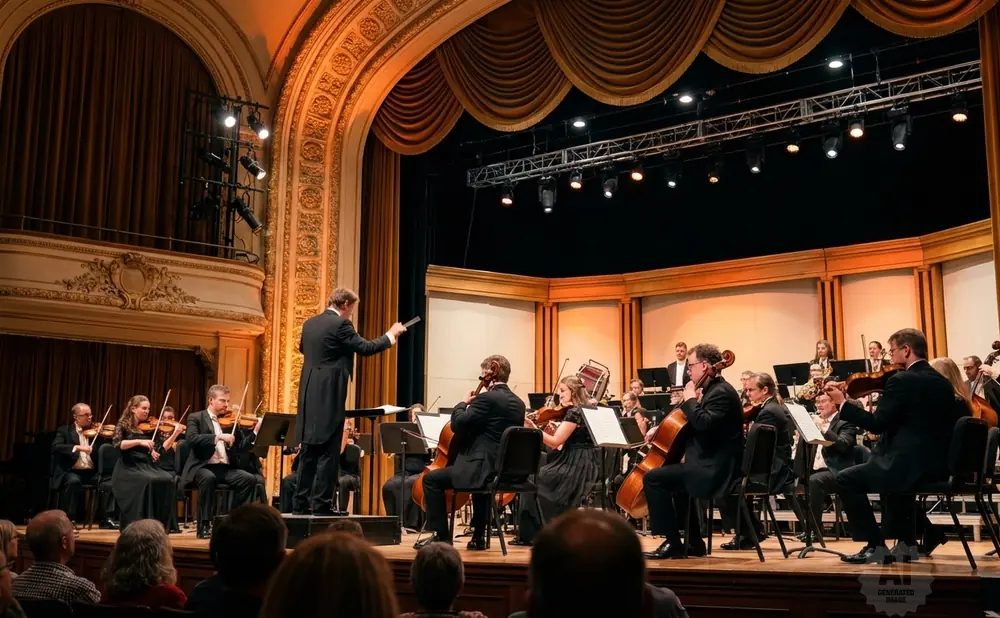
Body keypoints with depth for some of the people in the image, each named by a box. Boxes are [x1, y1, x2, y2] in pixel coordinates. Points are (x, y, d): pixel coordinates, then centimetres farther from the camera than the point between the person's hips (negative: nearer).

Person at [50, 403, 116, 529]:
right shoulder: (64, 430, 6)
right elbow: (55, 447, -13)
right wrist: (77, 447, -25)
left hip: (92, 472, 3)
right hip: (71, 472, -3)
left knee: (109, 483, -25)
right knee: (73, 481, -37)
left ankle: (105, 519, -19)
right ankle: (70, 518, -23)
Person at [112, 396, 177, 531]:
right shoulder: (123, 425, 1)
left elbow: (159, 450, 16)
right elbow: (117, 444, -18)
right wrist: (139, 441, -27)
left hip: (147, 466, 5)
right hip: (129, 467, -5)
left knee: (168, 479, -25)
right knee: (147, 481, -35)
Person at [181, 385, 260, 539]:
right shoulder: (196, 418, 4)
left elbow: (241, 446, 8)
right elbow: (192, 439, -16)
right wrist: (218, 436, -25)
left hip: (226, 468, 4)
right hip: (203, 467, -4)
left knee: (249, 479, -22)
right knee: (208, 478, -37)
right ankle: (204, 525, -26)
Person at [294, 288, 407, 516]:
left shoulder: (310, 323, 13)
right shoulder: (340, 324, -11)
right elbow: (365, 348, -10)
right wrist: (391, 335, 2)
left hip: (309, 396, 8)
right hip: (329, 397, -8)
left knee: (309, 452, 12)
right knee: (328, 452, -3)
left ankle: (300, 503, 14)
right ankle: (322, 505, -2)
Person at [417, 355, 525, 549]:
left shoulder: (487, 398, -14)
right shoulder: (519, 403, 11)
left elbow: (458, 425, -15)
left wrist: (463, 404, 3)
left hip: (483, 468, -9)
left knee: (431, 479, 1)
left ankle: (441, 535, 1)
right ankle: (478, 536, 39)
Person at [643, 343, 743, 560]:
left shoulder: (721, 392, -17)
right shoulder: (716, 389, 15)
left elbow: (704, 423, -32)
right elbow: (699, 423, 25)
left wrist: (690, 400, -17)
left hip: (714, 469, -11)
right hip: (713, 465, 11)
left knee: (653, 478, -15)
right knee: (674, 478, 33)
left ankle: (673, 543, -8)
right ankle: (693, 542, 29)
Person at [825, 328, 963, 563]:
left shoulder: (901, 380, -13)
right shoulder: (943, 382, 12)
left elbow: (877, 424, -16)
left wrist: (842, 403, -7)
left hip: (912, 465, -9)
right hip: (939, 465, 9)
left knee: (846, 479, 2)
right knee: (892, 472, 36)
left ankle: (876, 545, 3)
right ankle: (905, 542, 30)